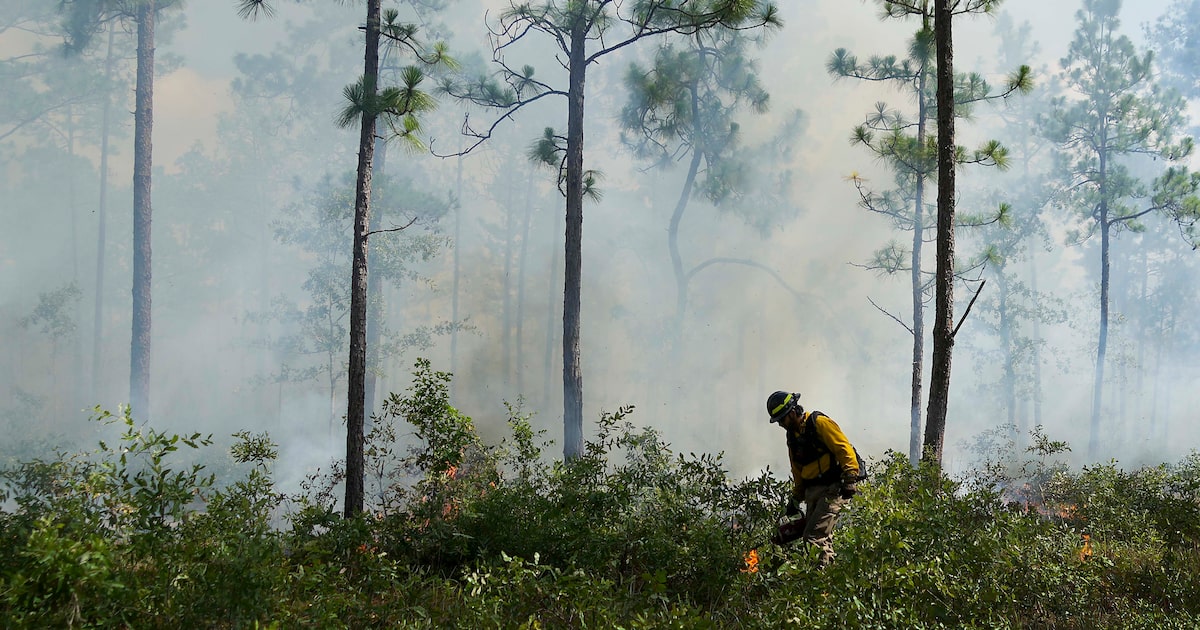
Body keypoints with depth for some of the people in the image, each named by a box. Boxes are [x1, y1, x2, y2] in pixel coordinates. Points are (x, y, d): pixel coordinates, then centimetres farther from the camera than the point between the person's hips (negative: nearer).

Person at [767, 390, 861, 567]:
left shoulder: (820, 423, -8)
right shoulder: (792, 435, 18)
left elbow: (844, 449, -14)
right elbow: (798, 471, 27)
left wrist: (850, 480, -20)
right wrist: (795, 498, 24)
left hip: (834, 488, -8)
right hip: (813, 491, 8)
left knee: (815, 537, -17)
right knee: (822, 538, 4)